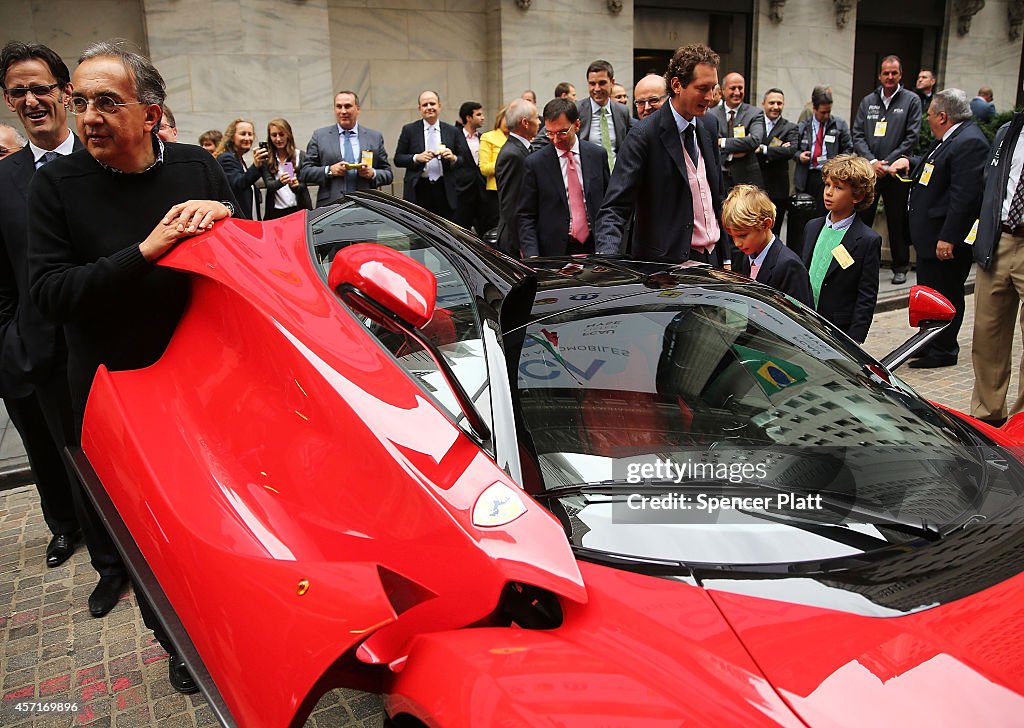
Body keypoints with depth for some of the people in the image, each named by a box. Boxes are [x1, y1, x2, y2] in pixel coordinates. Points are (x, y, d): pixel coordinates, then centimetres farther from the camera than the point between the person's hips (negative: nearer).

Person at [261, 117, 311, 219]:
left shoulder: (300, 156, 2)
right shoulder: (266, 159, 3)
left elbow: (303, 185, -1)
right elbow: (268, 185, -7)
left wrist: (296, 186, -25)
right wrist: (280, 182, -29)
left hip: (299, 209, 0)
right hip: (275, 212, 0)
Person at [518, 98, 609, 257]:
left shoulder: (598, 155, 5)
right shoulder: (534, 163, -3)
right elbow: (526, 216, -2)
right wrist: (532, 256, -14)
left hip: (595, 249, 2)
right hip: (554, 251, -2)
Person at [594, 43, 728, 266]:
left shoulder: (708, 127, 8)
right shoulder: (644, 135, -14)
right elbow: (614, 208, -18)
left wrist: (726, 257, 14)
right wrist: (607, 259, -35)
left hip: (712, 257, 7)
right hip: (670, 263, -6)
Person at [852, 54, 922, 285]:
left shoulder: (911, 100, 1)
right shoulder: (867, 101, 9)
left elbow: (912, 137, -4)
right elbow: (857, 135, 4)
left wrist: (887, 163, -11)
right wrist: (872, 161, -9)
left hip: (896, 172, -2)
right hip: (868, 170, 2)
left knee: (897, 221, 5)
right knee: (862, 218, 3)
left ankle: (900, 267, 15)